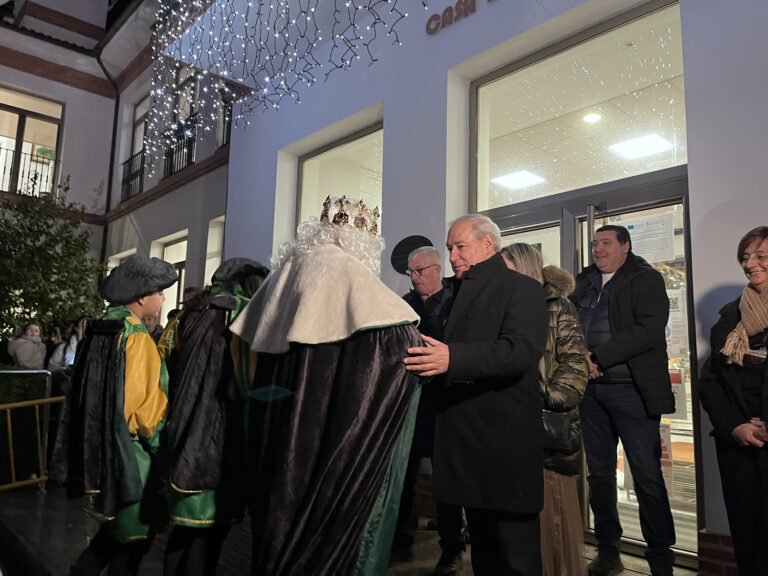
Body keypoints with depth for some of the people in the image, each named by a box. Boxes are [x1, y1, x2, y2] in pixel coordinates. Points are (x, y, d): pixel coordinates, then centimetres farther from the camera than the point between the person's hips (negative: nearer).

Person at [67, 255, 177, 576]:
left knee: (117, 528, 22)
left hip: (98, 450, 8)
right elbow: (146, 406, -20)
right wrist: (156, 441, -1)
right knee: (134, 537, 6)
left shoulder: (100, 329, 6)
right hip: (129, 455, -8)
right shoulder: (137, 337, -19)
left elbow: (93, 394, 14)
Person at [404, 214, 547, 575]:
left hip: (506, 446, -8)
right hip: (467, 444, 8)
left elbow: (521, 350, -22)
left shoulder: (522, 289, -6)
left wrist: (452, 359, -32)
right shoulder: (461, 294, 19)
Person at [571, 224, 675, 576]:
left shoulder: (646, 280, -2)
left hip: (632, 389, -5)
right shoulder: (583, 282, 14)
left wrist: (598, 357, -17)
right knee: (599, 473, 11)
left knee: (648, 477, 0)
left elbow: (649, 331, -14)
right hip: (591, 389, 5)